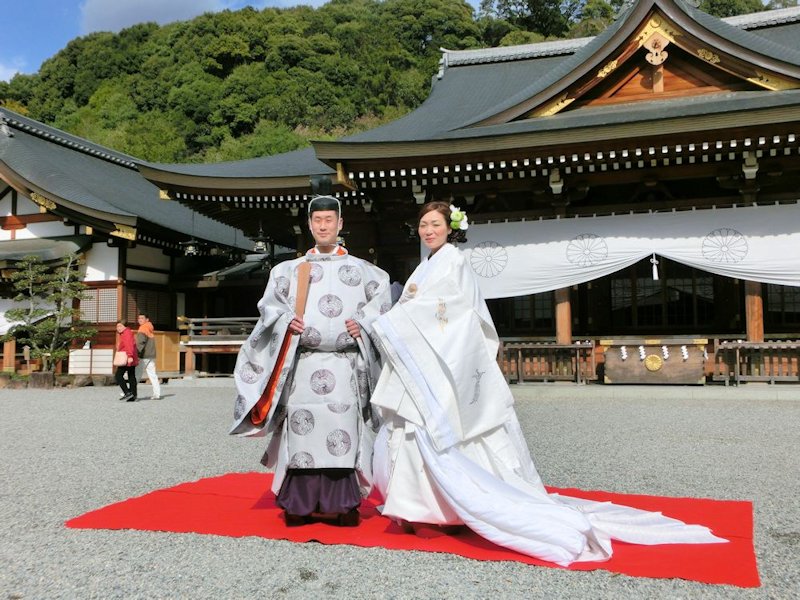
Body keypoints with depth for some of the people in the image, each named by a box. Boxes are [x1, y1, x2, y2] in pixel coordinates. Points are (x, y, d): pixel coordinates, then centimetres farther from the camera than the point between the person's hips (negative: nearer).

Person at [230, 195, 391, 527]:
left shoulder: (360, 269, 17)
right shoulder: (290, 269, 18)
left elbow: (380, 297, 11)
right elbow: (270, 304, 14)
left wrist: (363, 323, -5)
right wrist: (286, 320, -6)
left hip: (345, 363, -1)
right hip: (303, 362, 1)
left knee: (344, 431, -6)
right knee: (303, 431, -4)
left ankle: (346, 504, 2)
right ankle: (300, 505, 4)